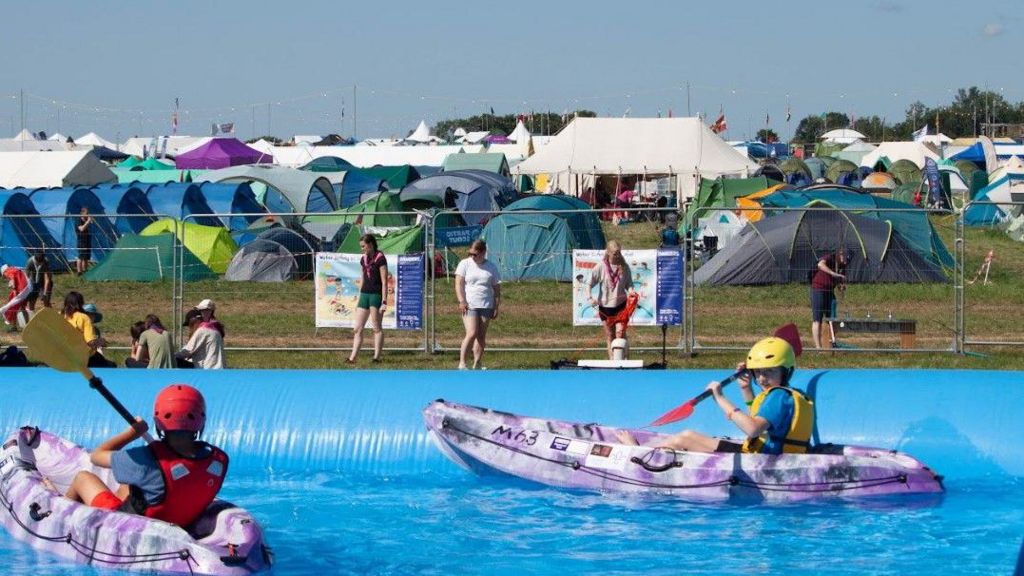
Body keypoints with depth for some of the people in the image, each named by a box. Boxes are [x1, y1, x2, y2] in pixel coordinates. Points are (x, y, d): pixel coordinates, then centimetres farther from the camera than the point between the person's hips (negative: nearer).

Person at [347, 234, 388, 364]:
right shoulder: (364, 259, 12)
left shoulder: (380, 259, -9)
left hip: (376, 295, -7)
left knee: (376, 328, -2)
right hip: (364, 294, 7)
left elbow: (384, 282, -11)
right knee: (357, 329, 2)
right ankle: (352, 357, 0)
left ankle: (377, 357, 2)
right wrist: (359, 300, 20)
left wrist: (384, 302, -15)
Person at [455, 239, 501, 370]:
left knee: (481, 336, 4)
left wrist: (496, 307, 6)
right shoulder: (465, 264, 4)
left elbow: (497, 288, 13)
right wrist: (461, 301, -13)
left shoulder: (491, 267, 9)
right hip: (469, 305, -3)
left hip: (486, 306, 3)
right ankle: (462, 363, -13)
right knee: (471, 334, -15)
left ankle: (477, 364, 9)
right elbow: (459, 283, -1)